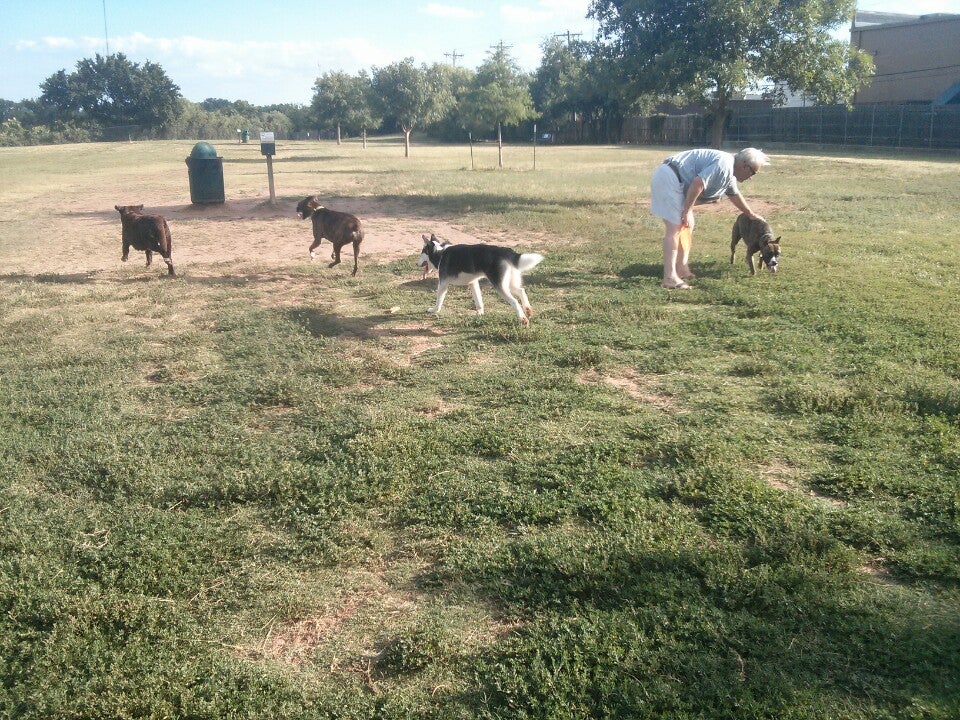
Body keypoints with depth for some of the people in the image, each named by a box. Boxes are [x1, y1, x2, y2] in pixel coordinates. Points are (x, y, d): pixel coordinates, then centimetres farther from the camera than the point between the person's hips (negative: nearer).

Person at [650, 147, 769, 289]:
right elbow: (697, 184, -27)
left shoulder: (729, 172, 17)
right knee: (675, 228, -14)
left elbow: (735, 195, 35)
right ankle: (669, 278, -16)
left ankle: (682, 269, 18)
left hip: (672, 180, 11)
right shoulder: (724, 165, -17)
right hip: (668, 178, -11)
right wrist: (687, 212, -20)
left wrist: (751, 214, 46)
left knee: (687, 225, 15)